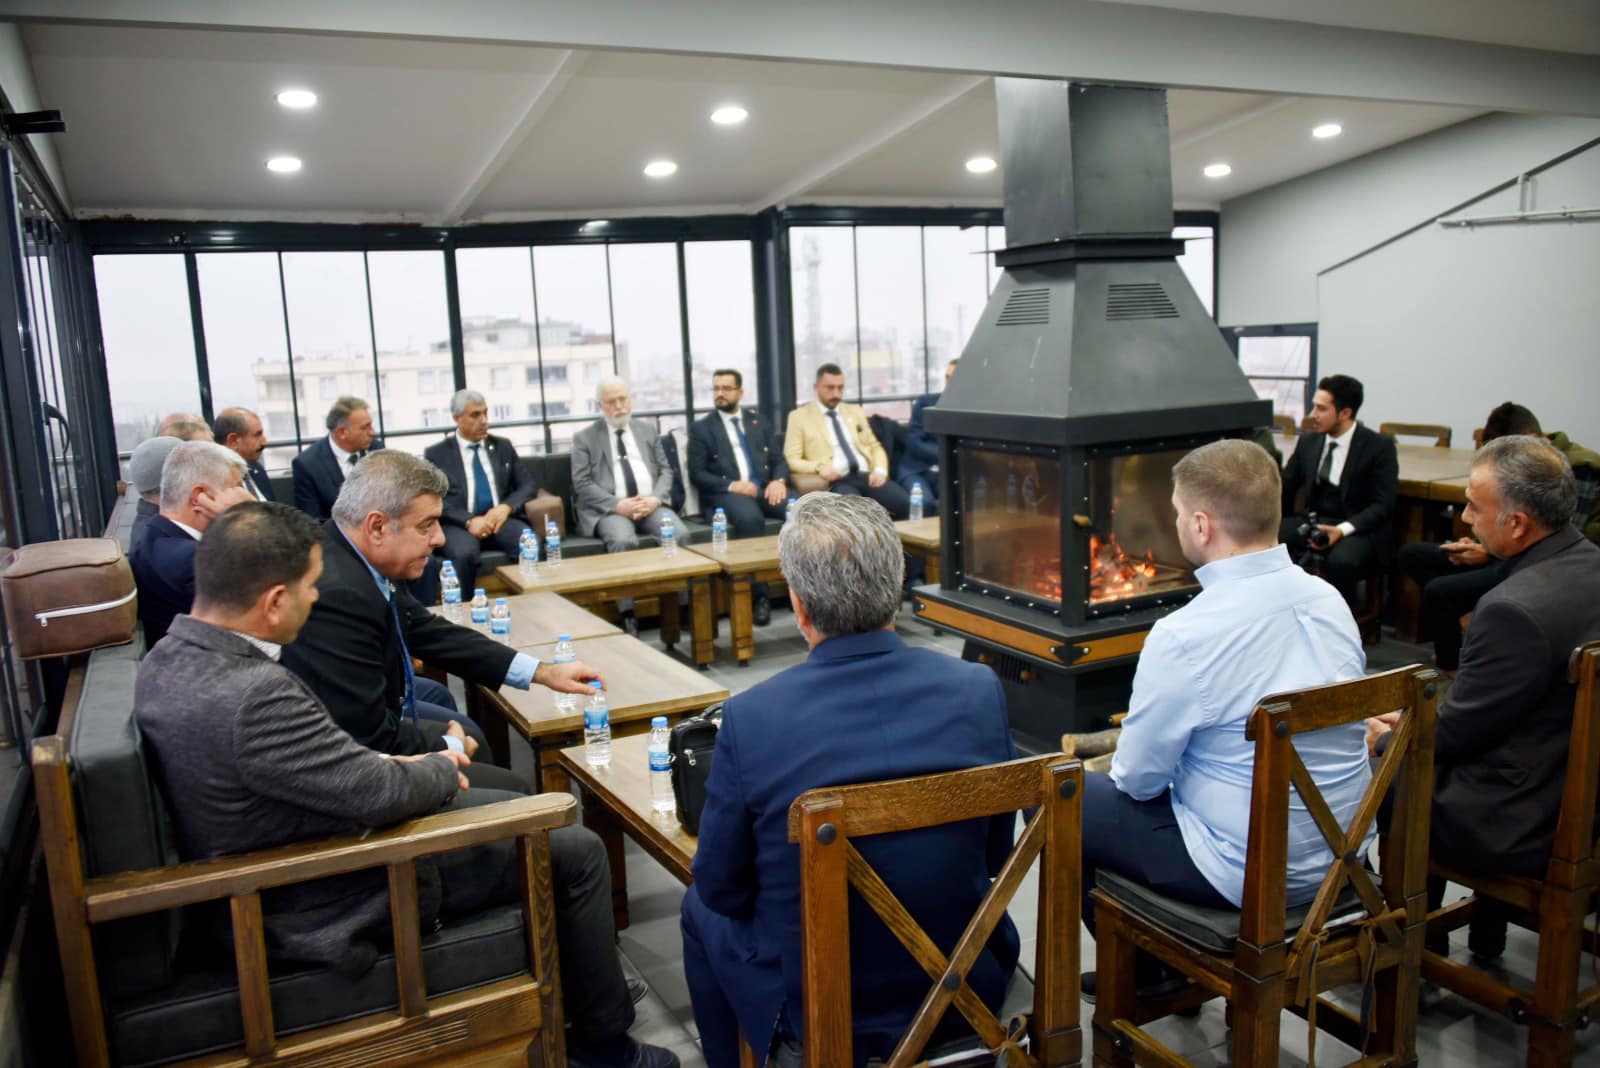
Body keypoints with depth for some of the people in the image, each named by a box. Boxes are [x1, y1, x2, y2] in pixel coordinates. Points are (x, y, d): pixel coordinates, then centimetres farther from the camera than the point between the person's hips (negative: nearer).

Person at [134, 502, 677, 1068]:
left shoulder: (167, 660, -3)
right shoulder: (254, 696, -35)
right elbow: (380, 793, -28)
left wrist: (392, 767, 1)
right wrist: (442, 770, -6)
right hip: (329, 907, -10)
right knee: (576, 851, 0)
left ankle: (590, 971, 38)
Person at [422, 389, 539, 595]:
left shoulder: (503, 447, 19)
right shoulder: (436, 454, 9)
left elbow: (529, 484, 13)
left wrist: (507, 507, -9)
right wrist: (468, 520, -19)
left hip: (499, 518, 2)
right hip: (458, 523, -2)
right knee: (465, 553, -36)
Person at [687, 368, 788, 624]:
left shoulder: (757, 419, 22)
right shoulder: (701, 428, 12)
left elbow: (778, 458, 17)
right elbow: (697, 474, 2)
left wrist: (779, 480, -7)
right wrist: (732, 486, -13)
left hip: (765, 488, 3)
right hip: (726, 493, -3)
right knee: (750, 518, -39)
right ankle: (760, 596, -32)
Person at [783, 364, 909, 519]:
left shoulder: (855, 412, 24)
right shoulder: (800, 416, 11)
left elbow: (875, 447, 22)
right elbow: (791, 459, 4)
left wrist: (880, 470, -1)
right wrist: (819, 467, -16)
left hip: (867, 475, 4)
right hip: (836, 481, -4)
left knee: (904, 502, -27)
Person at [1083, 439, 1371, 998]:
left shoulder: (1184, 636, -26)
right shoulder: (1329, 598, -2)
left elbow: (1140, 778, -15)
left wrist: (1123, 764, 10)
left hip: (1250, 875, -8)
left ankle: (1144, 973, 25)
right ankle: (1163, 960, 37)